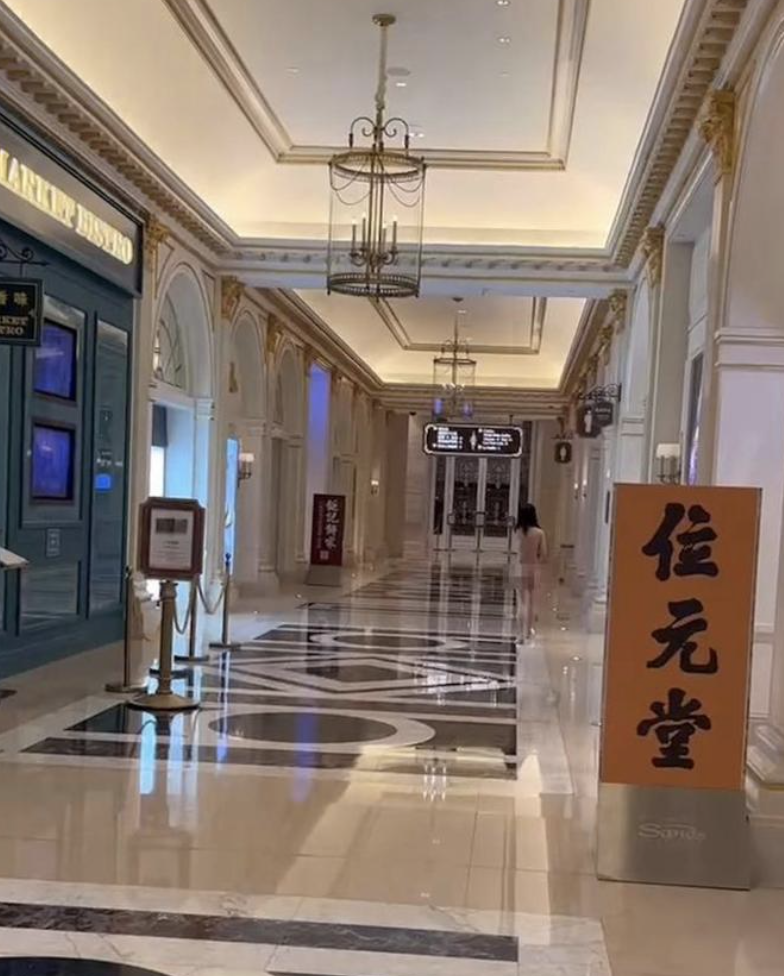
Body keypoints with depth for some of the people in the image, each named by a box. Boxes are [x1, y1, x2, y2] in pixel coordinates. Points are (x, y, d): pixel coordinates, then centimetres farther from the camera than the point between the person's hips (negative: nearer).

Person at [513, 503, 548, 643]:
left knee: (522, 603, 3)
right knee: (532, 602, 16)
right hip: (534, 569, 0)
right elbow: (543, 555, -7)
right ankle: (528, 630, 29)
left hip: (520, 569, 0)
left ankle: (521, 634, -2)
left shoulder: (518, 531, -7)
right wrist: (536, 560, 9)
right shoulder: (539, 533, -9)